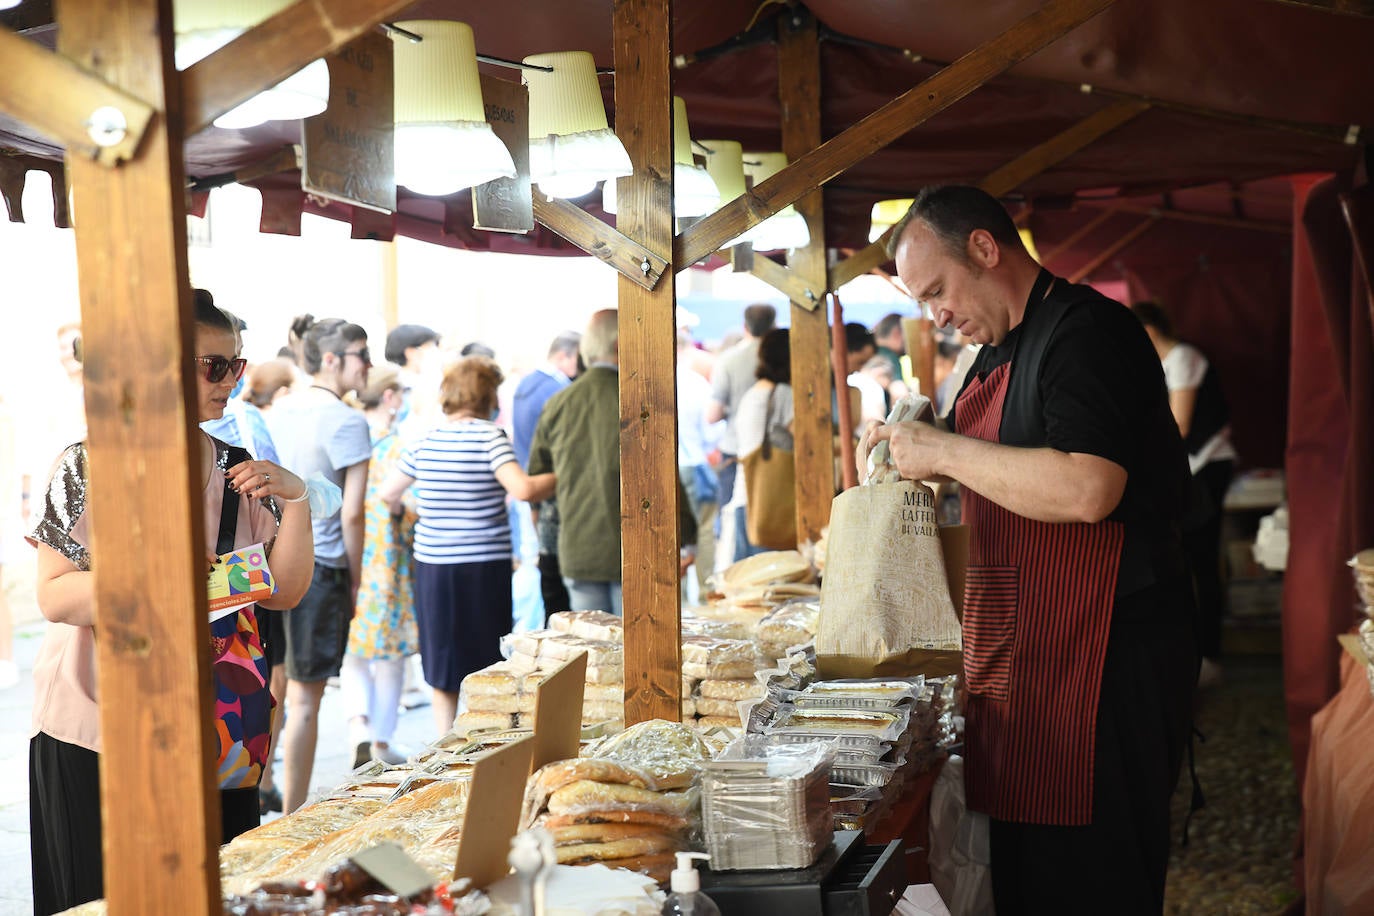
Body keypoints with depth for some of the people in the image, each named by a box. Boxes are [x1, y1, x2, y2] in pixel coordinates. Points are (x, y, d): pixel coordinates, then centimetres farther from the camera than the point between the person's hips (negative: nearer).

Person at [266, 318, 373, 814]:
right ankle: (293, 819, 7)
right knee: (305, 701, 1)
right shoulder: (346, 421, -12)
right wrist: (355, 580, -3)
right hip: (318, 569, -7)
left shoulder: (277, 411, 10)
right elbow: (351, 514, -14)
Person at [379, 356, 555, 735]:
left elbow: (387, 494, 14)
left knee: (444, 669, 12)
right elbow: (523, 488, -20)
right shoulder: (489, 436, -9)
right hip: (484, 565, -4)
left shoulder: (424, 443, 6)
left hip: (432, 565, 4)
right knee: (487, 668, 6)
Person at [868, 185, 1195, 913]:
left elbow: (1085, 490, -28)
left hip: (1100, 661, -10)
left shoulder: (1086, 329, -14)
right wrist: (917, 450, 9)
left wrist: (945, 451, -18)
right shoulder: (997, 355, 17)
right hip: (1019, 660, 10)